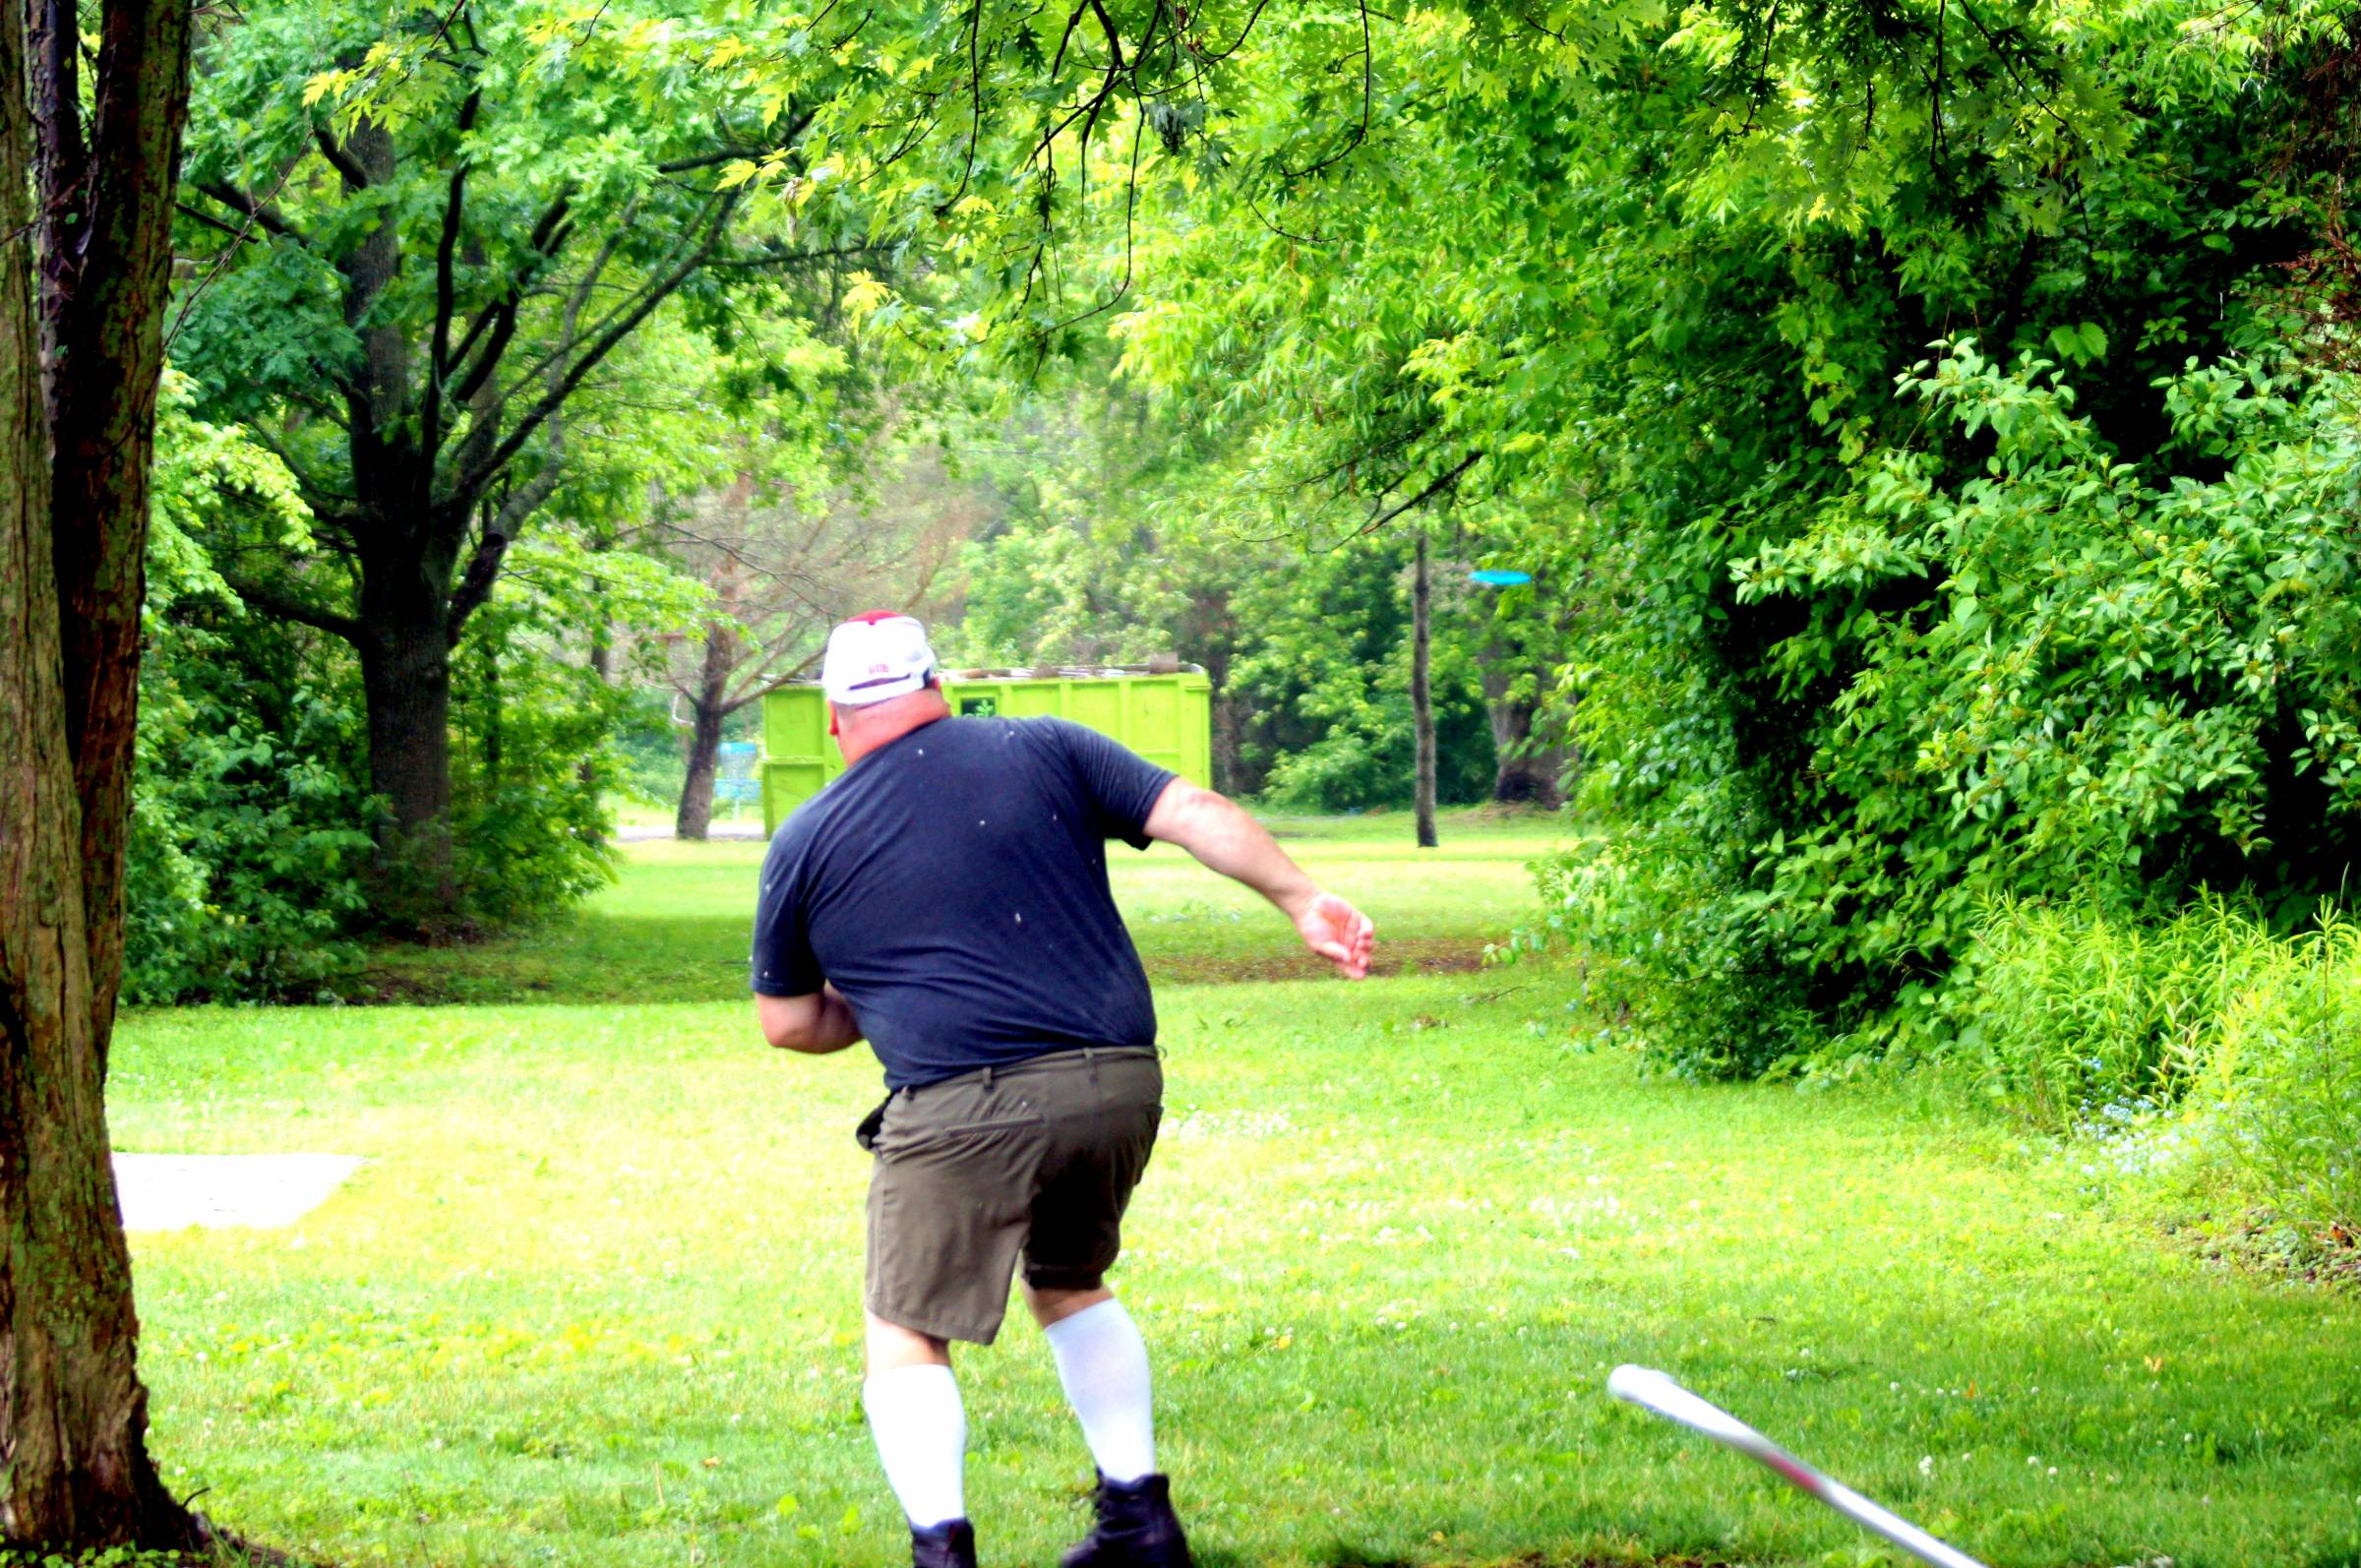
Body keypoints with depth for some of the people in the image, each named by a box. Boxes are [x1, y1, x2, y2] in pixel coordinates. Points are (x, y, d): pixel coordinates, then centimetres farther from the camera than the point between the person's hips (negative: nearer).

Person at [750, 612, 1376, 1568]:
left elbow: (786, 1024, 16)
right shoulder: (1044, 751, 12)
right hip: (1121, 1085, 4)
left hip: (963, 1109, -4)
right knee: (1070, 1283, 27)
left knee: (907, 1336, 7)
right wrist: (1303, 902, 2)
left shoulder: (806, 843, 9)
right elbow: (1193, 815, 3)